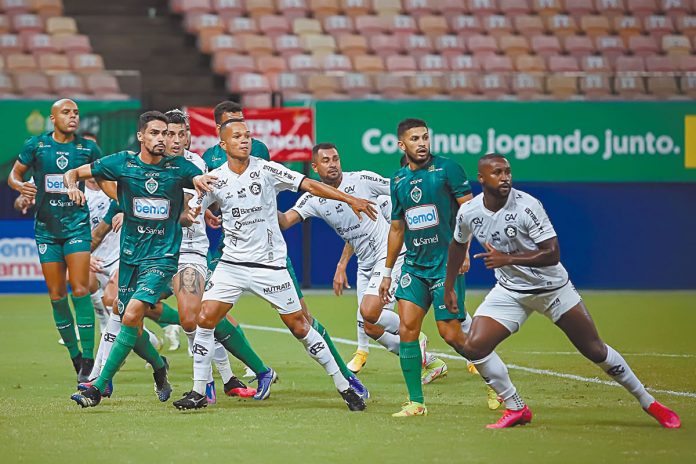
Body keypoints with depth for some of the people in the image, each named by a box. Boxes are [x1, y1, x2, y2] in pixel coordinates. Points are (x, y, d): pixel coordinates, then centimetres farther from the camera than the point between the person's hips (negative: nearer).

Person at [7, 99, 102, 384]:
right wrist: (21, 186, -11)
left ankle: (88, 359, -13)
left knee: (80, 290, -14)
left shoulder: (88, 149, 1)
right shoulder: (36, 145, 1)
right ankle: (75, 355, 16)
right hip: (46, 228, 2)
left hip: (77, 224, -2)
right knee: (56, 295, 2)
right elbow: (14, 175, 12)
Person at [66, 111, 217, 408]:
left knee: (132, 315, -20)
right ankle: (159, 367, 38)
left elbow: (210, 184, 12)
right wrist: (73, 187, -15)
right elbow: (74, 173, 9)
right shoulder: (122, 163, 1)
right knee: (130, 325, 7)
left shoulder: (179, 167, -1)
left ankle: (99, 387, -17)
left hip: (163, 255, -3)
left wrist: (202, 180, -12)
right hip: (130, 254, 3)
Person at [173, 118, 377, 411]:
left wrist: (350, 199, -16)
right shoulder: (215, 179, -2)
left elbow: (310, 185, -10)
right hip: (232, 263, 2)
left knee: (299, 326, 0)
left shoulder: (266, 170, -8)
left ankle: (343, 386, 10)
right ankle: (198, 392, 3)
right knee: (205, 320, -9)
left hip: (270, 263, -2)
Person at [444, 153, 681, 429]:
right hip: (510, 290, 4)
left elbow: (553, 254, -26)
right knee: (474, 347, -13)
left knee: (595, 350, -1)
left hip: (551, 287, -4)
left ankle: (647, 402, 16)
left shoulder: (527, 206, -23)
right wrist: (449, 288, 18)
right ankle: (516, 410, 3)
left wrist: (508, 258, -35)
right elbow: (458, 244, 13)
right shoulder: (469, 213, -9)